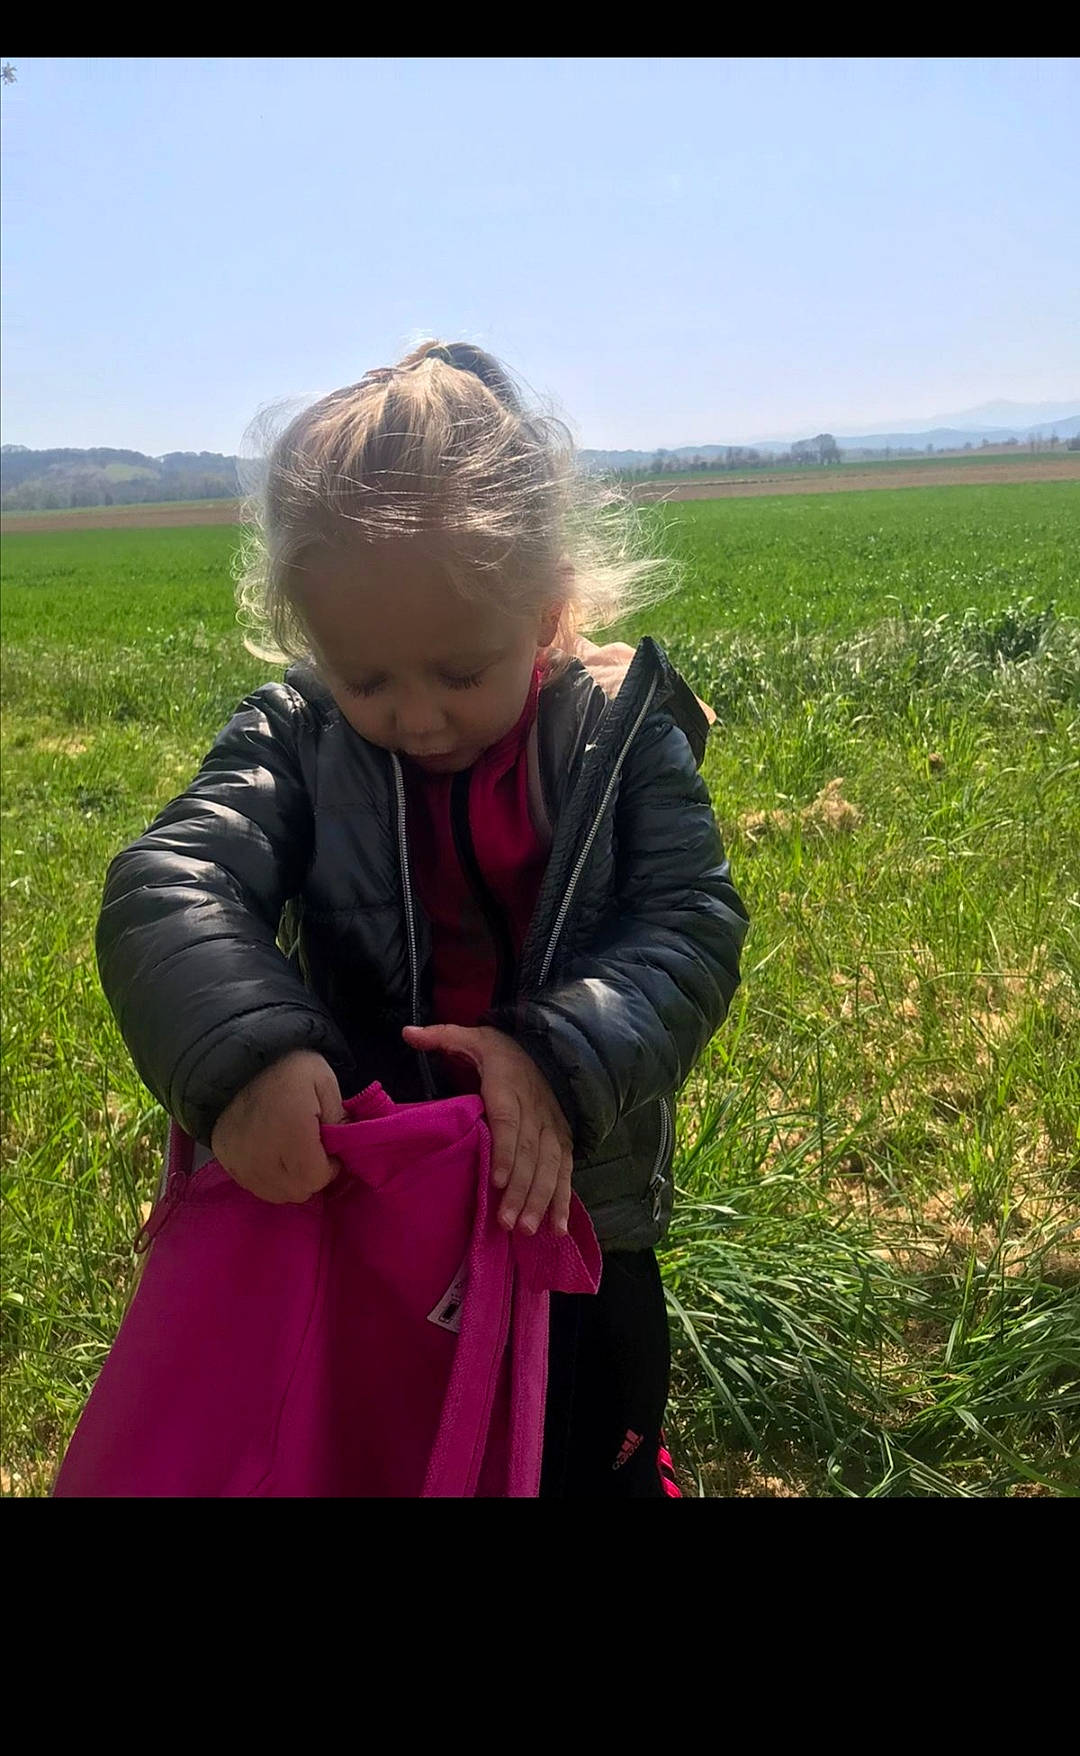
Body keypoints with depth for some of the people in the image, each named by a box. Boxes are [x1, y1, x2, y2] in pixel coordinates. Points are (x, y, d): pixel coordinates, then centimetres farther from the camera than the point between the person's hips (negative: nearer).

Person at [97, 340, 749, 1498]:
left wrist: (561, 1058, -34)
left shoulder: (626, 737, -11)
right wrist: (243, 1048, -43)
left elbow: (690, 930, -17)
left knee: (599, 1461, 23)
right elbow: (165, 892, -23)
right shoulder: (292, 743, -11)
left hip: (570, 1204, 0)